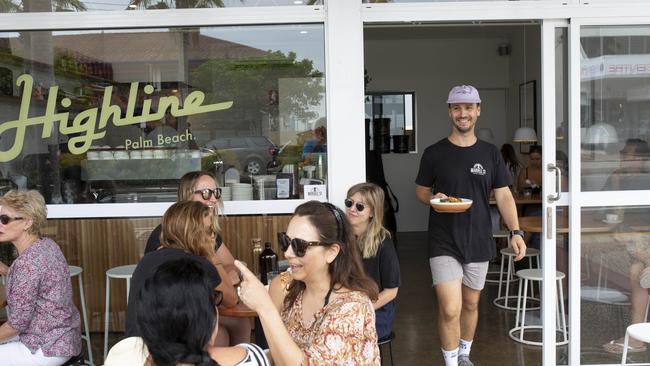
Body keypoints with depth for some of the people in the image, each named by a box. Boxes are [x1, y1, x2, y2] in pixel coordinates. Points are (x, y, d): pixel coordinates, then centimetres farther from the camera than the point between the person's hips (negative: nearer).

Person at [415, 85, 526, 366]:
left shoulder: (490, 153, 4)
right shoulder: (434, 153, -1)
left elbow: (504, 196, 3)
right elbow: (421, 191, 7)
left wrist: (515, 231, -10)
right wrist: (434, 199, -16)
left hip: (479, 242, 3)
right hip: (444, 244, -2)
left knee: (471, 304, 16)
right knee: (450, 309, -10)